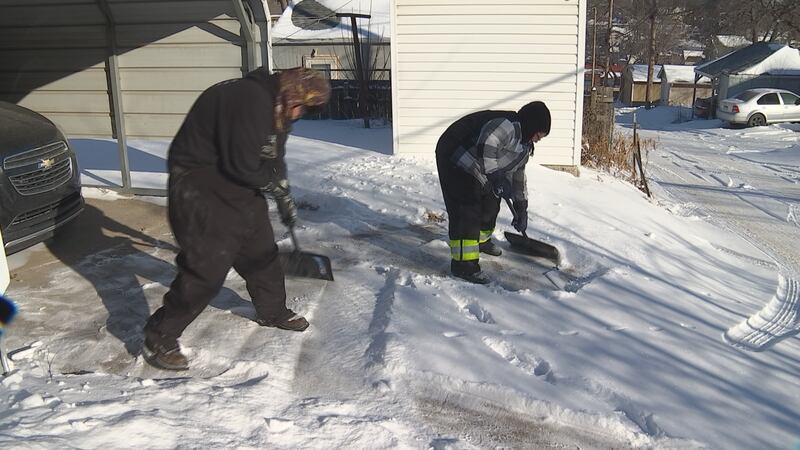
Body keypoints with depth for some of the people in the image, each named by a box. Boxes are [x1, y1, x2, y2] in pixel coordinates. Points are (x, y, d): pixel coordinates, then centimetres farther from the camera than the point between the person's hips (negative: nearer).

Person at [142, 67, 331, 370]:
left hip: (236, 184, 10)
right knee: (207, 266, -10)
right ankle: (158, 339, 3)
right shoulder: (250, 99, -27)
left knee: (261, 249, 17)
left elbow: (274, 158, 18)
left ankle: (272, 311, 40)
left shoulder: (277, 109, 7)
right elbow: (243, 164, -29)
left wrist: (284, 198, 16)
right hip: (199, 184, -10)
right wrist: (276, 186, -11)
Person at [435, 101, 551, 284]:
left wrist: (521, 209, 17)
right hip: (454, 159, -11)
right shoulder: (507, 126, -24)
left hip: (476, 167, 11)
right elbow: (484, 147, -39)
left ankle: (481, 240, 43)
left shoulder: (523, 144, 10)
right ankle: (464, 263, -15)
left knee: (490, 201, 19)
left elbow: (518, 175, 17)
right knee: (467, 210, -16)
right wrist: (496, 177, -29)